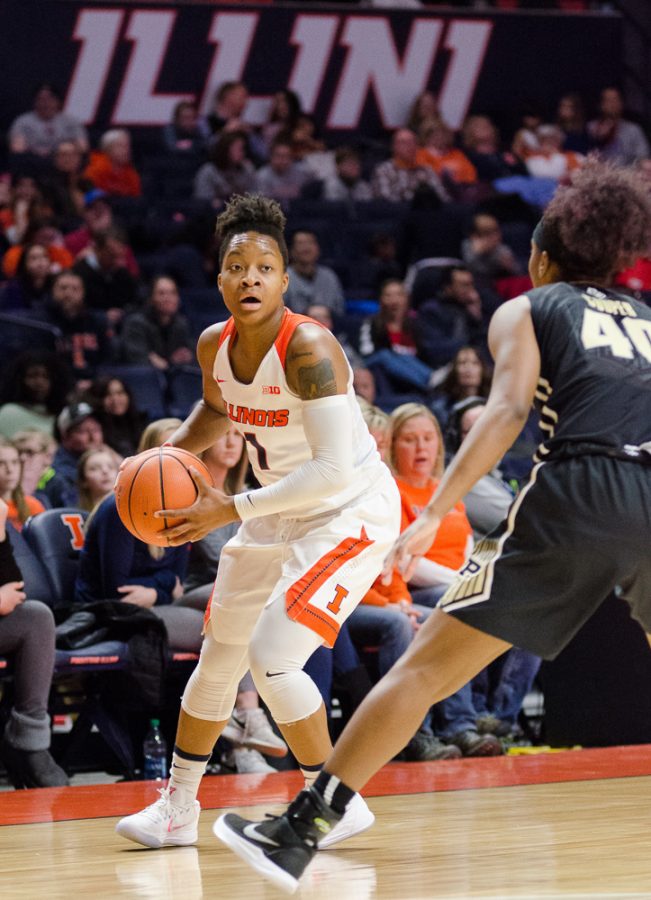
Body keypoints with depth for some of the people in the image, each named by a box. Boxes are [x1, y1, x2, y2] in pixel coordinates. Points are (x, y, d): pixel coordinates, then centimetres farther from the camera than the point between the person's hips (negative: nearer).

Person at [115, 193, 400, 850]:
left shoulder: (308, 348, -29)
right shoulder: (214, 345, -5)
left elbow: (333, 470, -34)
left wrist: (230, 510, -31)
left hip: (350, 511, -8)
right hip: (278, 513, 8)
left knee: (272, 658, -20)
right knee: (220, 657, 15)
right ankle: (177, 808, 31)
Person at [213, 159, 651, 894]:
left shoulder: (525, 311, 18)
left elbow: (510, 406, -1)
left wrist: (434, 513, -8)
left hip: (580, 490, -3)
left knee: (425, 667, 1)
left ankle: (299, 832, -2)